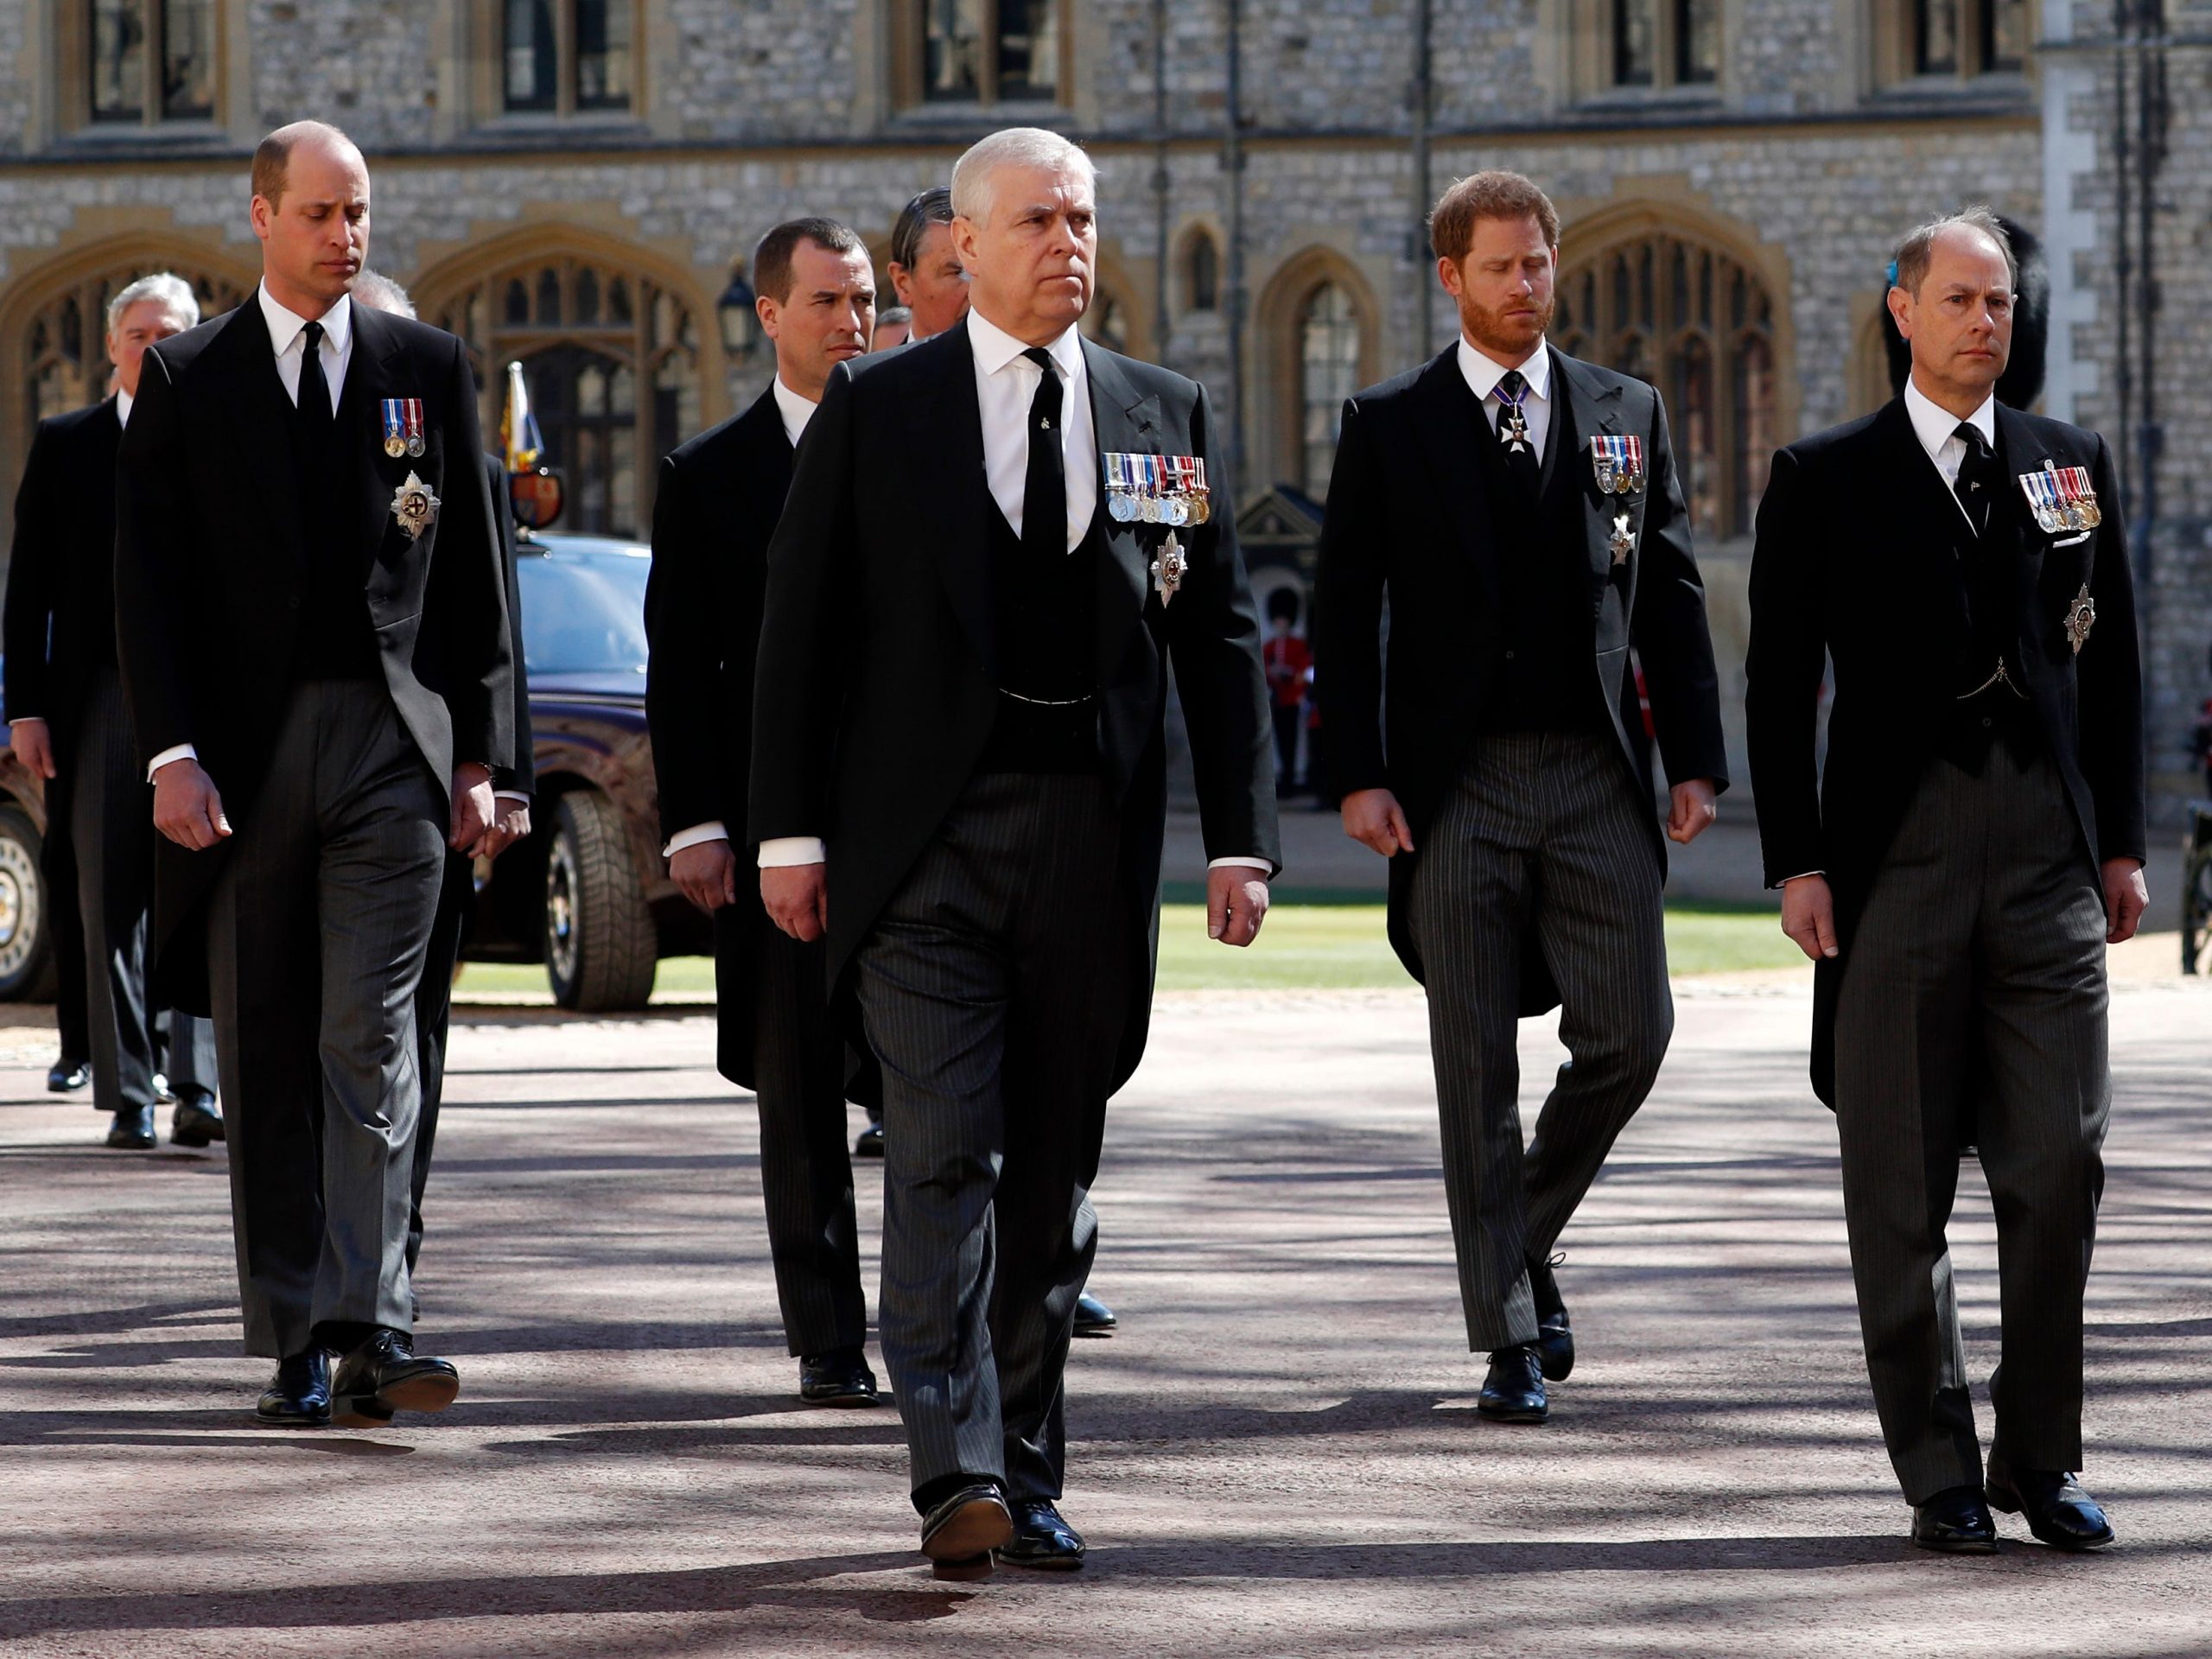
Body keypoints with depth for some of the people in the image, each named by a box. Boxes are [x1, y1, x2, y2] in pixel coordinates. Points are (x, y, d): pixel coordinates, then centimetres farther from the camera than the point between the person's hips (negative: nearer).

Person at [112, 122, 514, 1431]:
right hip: (243, 754, 1)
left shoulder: (428, 367, 9)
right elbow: (148, 582, 2)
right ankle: (297, 1346, 8)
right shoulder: (188, 379, 6)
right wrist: (171, 752, -9)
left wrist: (480, 756, 5)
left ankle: (369, 1330, -18)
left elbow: (474, 574, 10)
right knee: (266, 1063, 3)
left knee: (369, 1039, -11)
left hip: (391, 746, 0)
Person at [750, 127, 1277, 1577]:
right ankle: (958, 1476, -18)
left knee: (1057, 1168, 8)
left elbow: (1223, 638, 9)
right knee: (948, 1148, -13)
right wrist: (791, 829, -4)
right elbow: (802, 626, 3)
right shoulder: (876, 410, 4)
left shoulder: (1165, 418, 10)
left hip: (1092, 837, 3)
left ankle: (1028, 1474, 17)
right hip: (926, 830, -3)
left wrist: (1241, 835, 1)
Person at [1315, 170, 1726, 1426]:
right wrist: (1359, 776, -7)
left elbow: (1672, 597, 11)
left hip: (1598, 773, 2)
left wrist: (1697, 759, 3)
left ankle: (1526, 1237, 22)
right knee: (1479, 1070, -1)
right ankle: (1512, 1335, 4)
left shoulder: (1627, 414, 11)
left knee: (1630, 1035, -4)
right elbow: (1347, 611, 2)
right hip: (1459, 781, -2)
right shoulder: (1390, 427, 4)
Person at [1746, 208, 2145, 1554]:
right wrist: (1798, 863, -4)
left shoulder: (2076, 467, 13)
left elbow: (2115, 666, 14)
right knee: (1901, 1180, 0)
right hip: (1899, 847, -2)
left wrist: (2122, 843, 8)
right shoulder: (1827, 480, 6)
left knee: (2061, 1163, -4)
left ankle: (2041, 1456, 7)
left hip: (2049, 848, 2)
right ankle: (1939, 1469, 8)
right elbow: (1781, 685, 4)